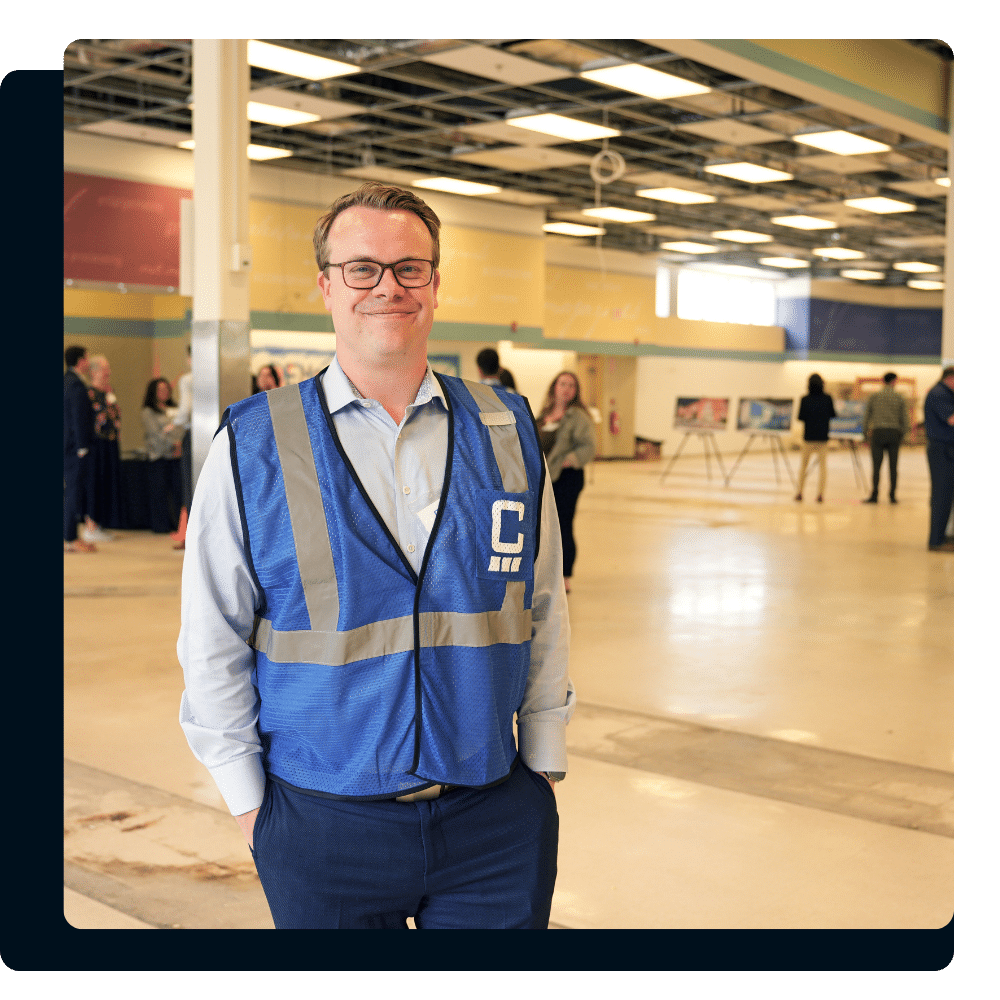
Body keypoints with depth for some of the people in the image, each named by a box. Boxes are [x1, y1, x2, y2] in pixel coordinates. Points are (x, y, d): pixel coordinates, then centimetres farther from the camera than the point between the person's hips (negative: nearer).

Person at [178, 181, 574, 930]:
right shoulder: (253, 445, -4)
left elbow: (544, 612, 7)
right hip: (324, 823, -1)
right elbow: (213, 641, -1)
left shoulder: (508, 431, 2)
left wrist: (544, 763, 7)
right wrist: (249, 799, 0)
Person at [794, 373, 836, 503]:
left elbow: (800, 417, -6)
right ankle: (820, 493, 0)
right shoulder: (828, 398, -5)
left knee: (804, 464, 13)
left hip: (809, 435, 0)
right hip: (823, 436, 0)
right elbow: (833, 415, 1)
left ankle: (800, 492, 14)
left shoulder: (805, 400, -8)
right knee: (822, 464, 6)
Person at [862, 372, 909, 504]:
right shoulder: (900, 398, 6)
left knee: (876, 466, -2)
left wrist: (866, 434, 17)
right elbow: (904, 420, 5)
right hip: (893, 433, 1)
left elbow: (867, 416, 7)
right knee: (893, 466, 5)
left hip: (877, 433, -1)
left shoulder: (873, 396, 5)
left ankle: (874, 495, -8)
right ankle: (892, 496, 5)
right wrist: (902, 436, 18)